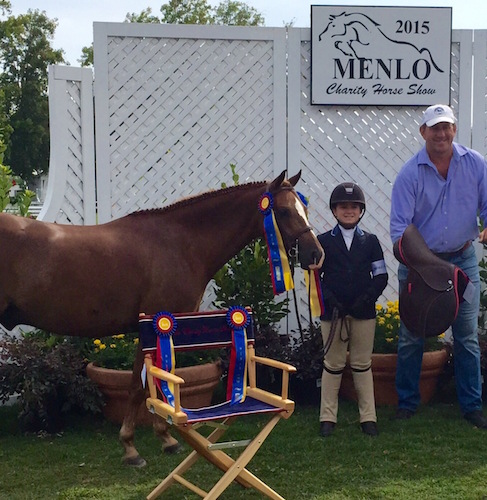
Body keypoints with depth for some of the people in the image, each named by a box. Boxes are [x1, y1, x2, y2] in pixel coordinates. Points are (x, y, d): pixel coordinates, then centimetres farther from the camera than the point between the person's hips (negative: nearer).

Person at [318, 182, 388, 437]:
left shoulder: (370, 241, 6)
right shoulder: (323, 241, 3)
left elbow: (381, 276, 3)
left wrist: (367, 298, -12)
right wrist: (328, 298, -13)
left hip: (363, 312, 1)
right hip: (333, 312, -1)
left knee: (363, 365, 7)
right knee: (332, 365, 6)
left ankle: (368, 417, 14)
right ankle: (328, 417, 14)